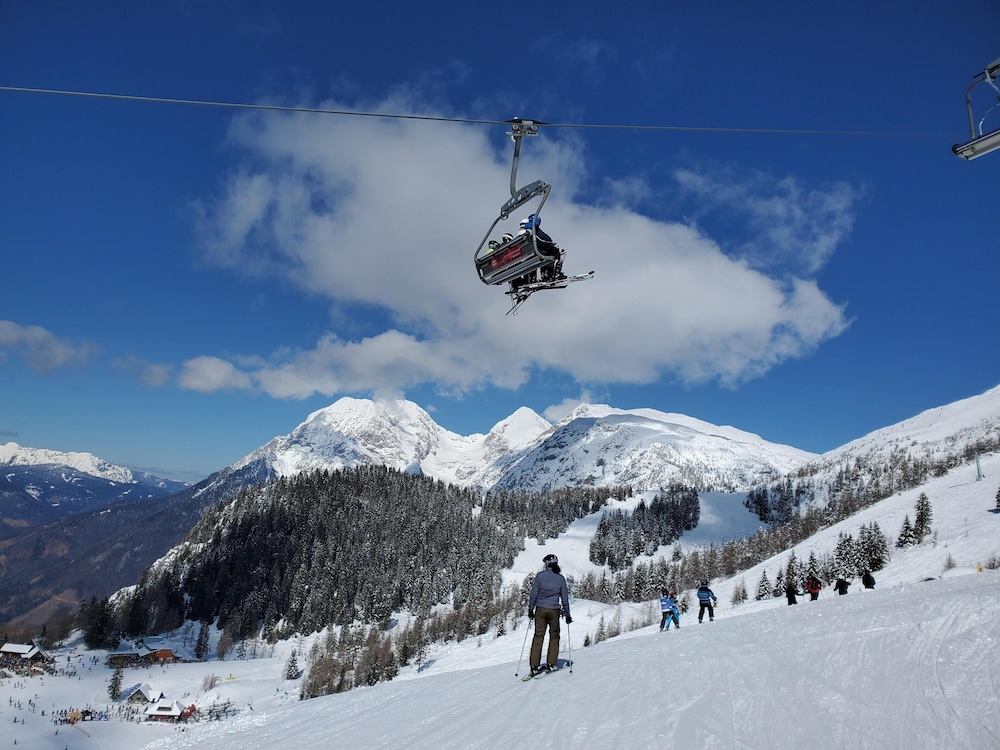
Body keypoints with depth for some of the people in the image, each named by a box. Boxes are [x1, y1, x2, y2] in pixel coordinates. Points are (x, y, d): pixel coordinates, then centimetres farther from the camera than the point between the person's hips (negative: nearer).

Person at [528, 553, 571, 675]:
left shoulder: (540, 575, -6)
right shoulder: (560, 578, -1)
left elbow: (534, 594, -5)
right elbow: (564, 597, 3)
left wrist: (530, 609, 4)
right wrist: (567, 613, 11)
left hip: (540, 610, 0)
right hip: (554, 610, 0)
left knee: (538, 636, 6)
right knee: (554, 636, 14)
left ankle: (534, 666, 5)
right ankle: (551, 664, 14)